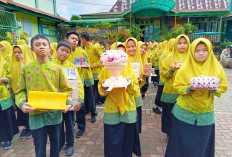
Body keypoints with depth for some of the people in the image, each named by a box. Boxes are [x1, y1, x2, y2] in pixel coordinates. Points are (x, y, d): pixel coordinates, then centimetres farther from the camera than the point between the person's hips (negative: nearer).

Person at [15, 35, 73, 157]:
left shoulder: (57, 68, -1)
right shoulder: (26, 69, 1)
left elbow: (67, 89, 2)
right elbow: (21, 91, 3)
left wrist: (68, 102, -13)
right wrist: (22, 103, -15)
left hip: (55, 114, 1)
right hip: (35, 115, 0)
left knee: (55, 144, 19)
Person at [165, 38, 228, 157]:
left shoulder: (216, 68, 0)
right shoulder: (185, 68, -7)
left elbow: (223, 87, 4)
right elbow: (177, 86, -5)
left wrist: (214, 89, -17)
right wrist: (189, 88, -23)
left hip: (205, 114, 2)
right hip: (185, 112, -2)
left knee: (201, 145, 15)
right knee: (184, 145, 11)